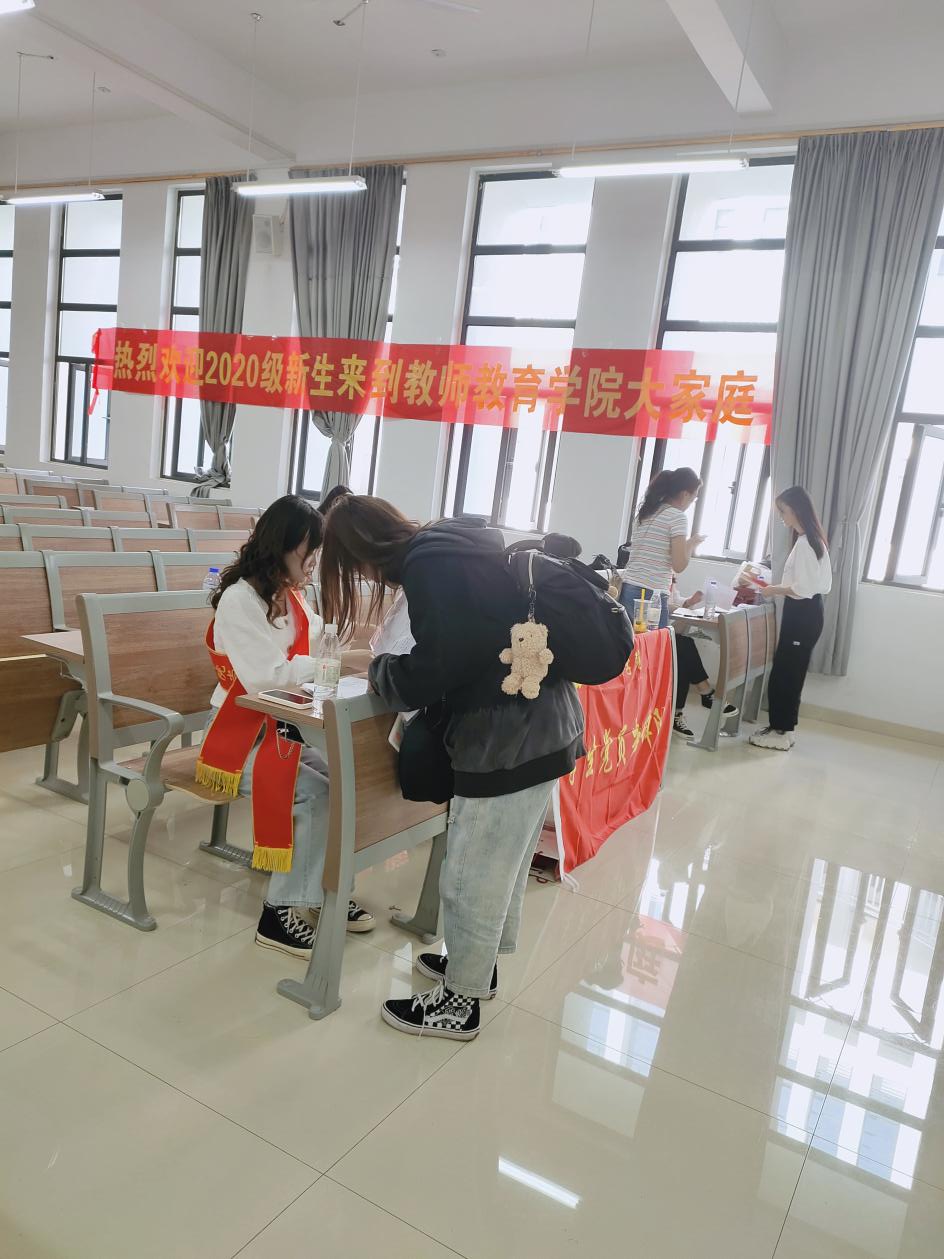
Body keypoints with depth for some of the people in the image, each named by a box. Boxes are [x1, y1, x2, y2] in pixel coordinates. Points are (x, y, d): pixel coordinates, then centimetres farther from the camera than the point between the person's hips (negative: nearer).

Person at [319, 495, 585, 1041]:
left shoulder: (430, 567, -18)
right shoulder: (456, 542, 10)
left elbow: (428, 677, -18)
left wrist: (379, 668, 2)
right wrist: (396, 662, 11)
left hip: (509, 736, -10)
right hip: (542, 723, 10)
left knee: (472, 878, 7)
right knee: (503, 864, 24)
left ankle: (460, 1003, 25)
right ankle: (481, 965, 43)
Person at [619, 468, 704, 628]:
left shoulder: (645, 513, 15)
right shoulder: (677, 517, -6)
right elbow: (679, 565, -9)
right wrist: (692, 544, 8)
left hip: (627, 589, 7)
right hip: (651, 595, -7)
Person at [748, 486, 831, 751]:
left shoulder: (804, 543, -18)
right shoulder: (813, 539, 14)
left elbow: (804, 588, -22)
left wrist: (774, 589, -10)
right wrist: (779, 588, 12)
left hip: (802, 616, -10)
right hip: (807, 614, 10)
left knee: (783, 673, -2)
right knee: (789, 672, 14)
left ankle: (781, 733, 5)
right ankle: (784, 728, 21)